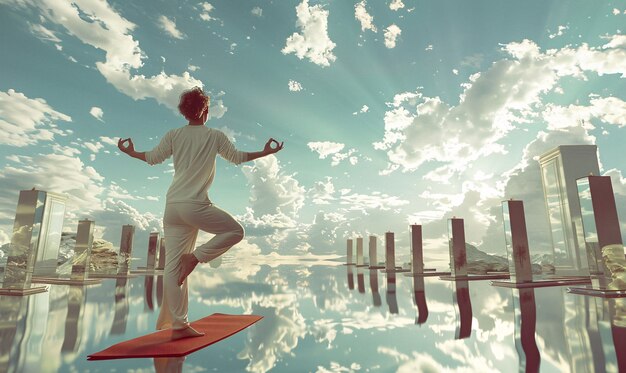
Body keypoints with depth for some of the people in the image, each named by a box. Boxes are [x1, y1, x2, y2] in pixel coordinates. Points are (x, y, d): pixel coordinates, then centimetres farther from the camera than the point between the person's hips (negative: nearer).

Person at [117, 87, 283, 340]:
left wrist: (131, 153, 37)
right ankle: (195, 257, -3)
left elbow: (153, 158, 15)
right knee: (235, 231, 12)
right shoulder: (215, 136, 1)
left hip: (172, 206, 6)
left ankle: (178, 325, 11)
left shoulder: (173, 135, 10)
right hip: (195, 205, -5)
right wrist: (266, 152, 22)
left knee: (173, 267, 7)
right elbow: (237, 158, 8)